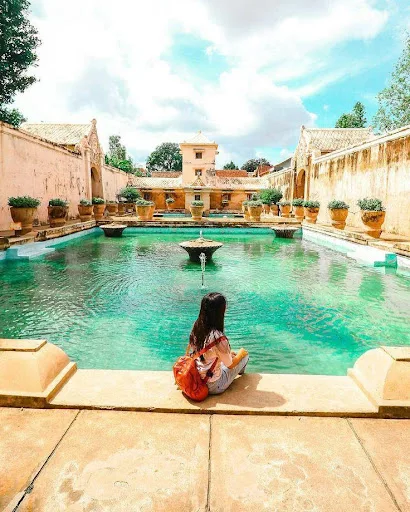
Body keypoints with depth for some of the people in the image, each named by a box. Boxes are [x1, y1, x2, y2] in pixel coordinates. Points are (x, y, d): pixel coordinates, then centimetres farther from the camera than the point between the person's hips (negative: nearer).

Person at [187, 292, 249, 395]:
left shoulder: (196, 326, -12)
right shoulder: (218, 338, -34)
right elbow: (229, 364, -17)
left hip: (195, 379, 6)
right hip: (213, 387, -6)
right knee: (244, 353, 11)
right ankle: (240, 373, 45)